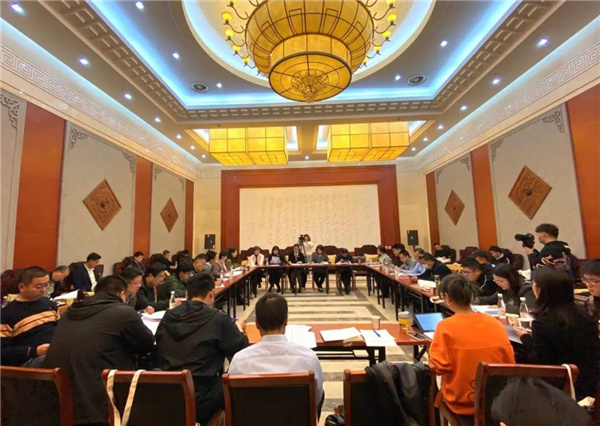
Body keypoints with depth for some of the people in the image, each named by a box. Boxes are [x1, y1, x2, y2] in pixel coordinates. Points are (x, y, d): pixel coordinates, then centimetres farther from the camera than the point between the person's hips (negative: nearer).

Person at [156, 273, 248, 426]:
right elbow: (241, 351, -6)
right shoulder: (218, 318, -15)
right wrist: (238, 328, 12)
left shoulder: (168, 316, -1)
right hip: (199, 397, -5)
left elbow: (160, 357, 15)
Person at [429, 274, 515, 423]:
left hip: (461, 401, -4)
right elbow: (510, 363, 0)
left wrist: (433, 356, 1)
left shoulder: (446, 326, -21)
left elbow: (440, 368, -19)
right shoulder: (495, 323, -9)